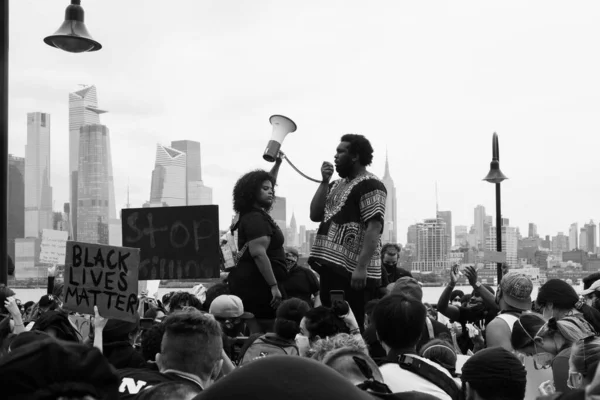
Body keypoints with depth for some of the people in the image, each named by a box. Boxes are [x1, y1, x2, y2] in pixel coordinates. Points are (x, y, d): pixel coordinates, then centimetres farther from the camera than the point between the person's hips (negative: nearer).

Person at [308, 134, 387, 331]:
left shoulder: (369, 185, -9)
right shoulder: (337, 185, 18)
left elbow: (374, 228, -17)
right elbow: (315, 216, 12)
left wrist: (362, 267, -24)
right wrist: (325, 182, 3)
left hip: (352, 271, -9)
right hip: (331, 266, 9)